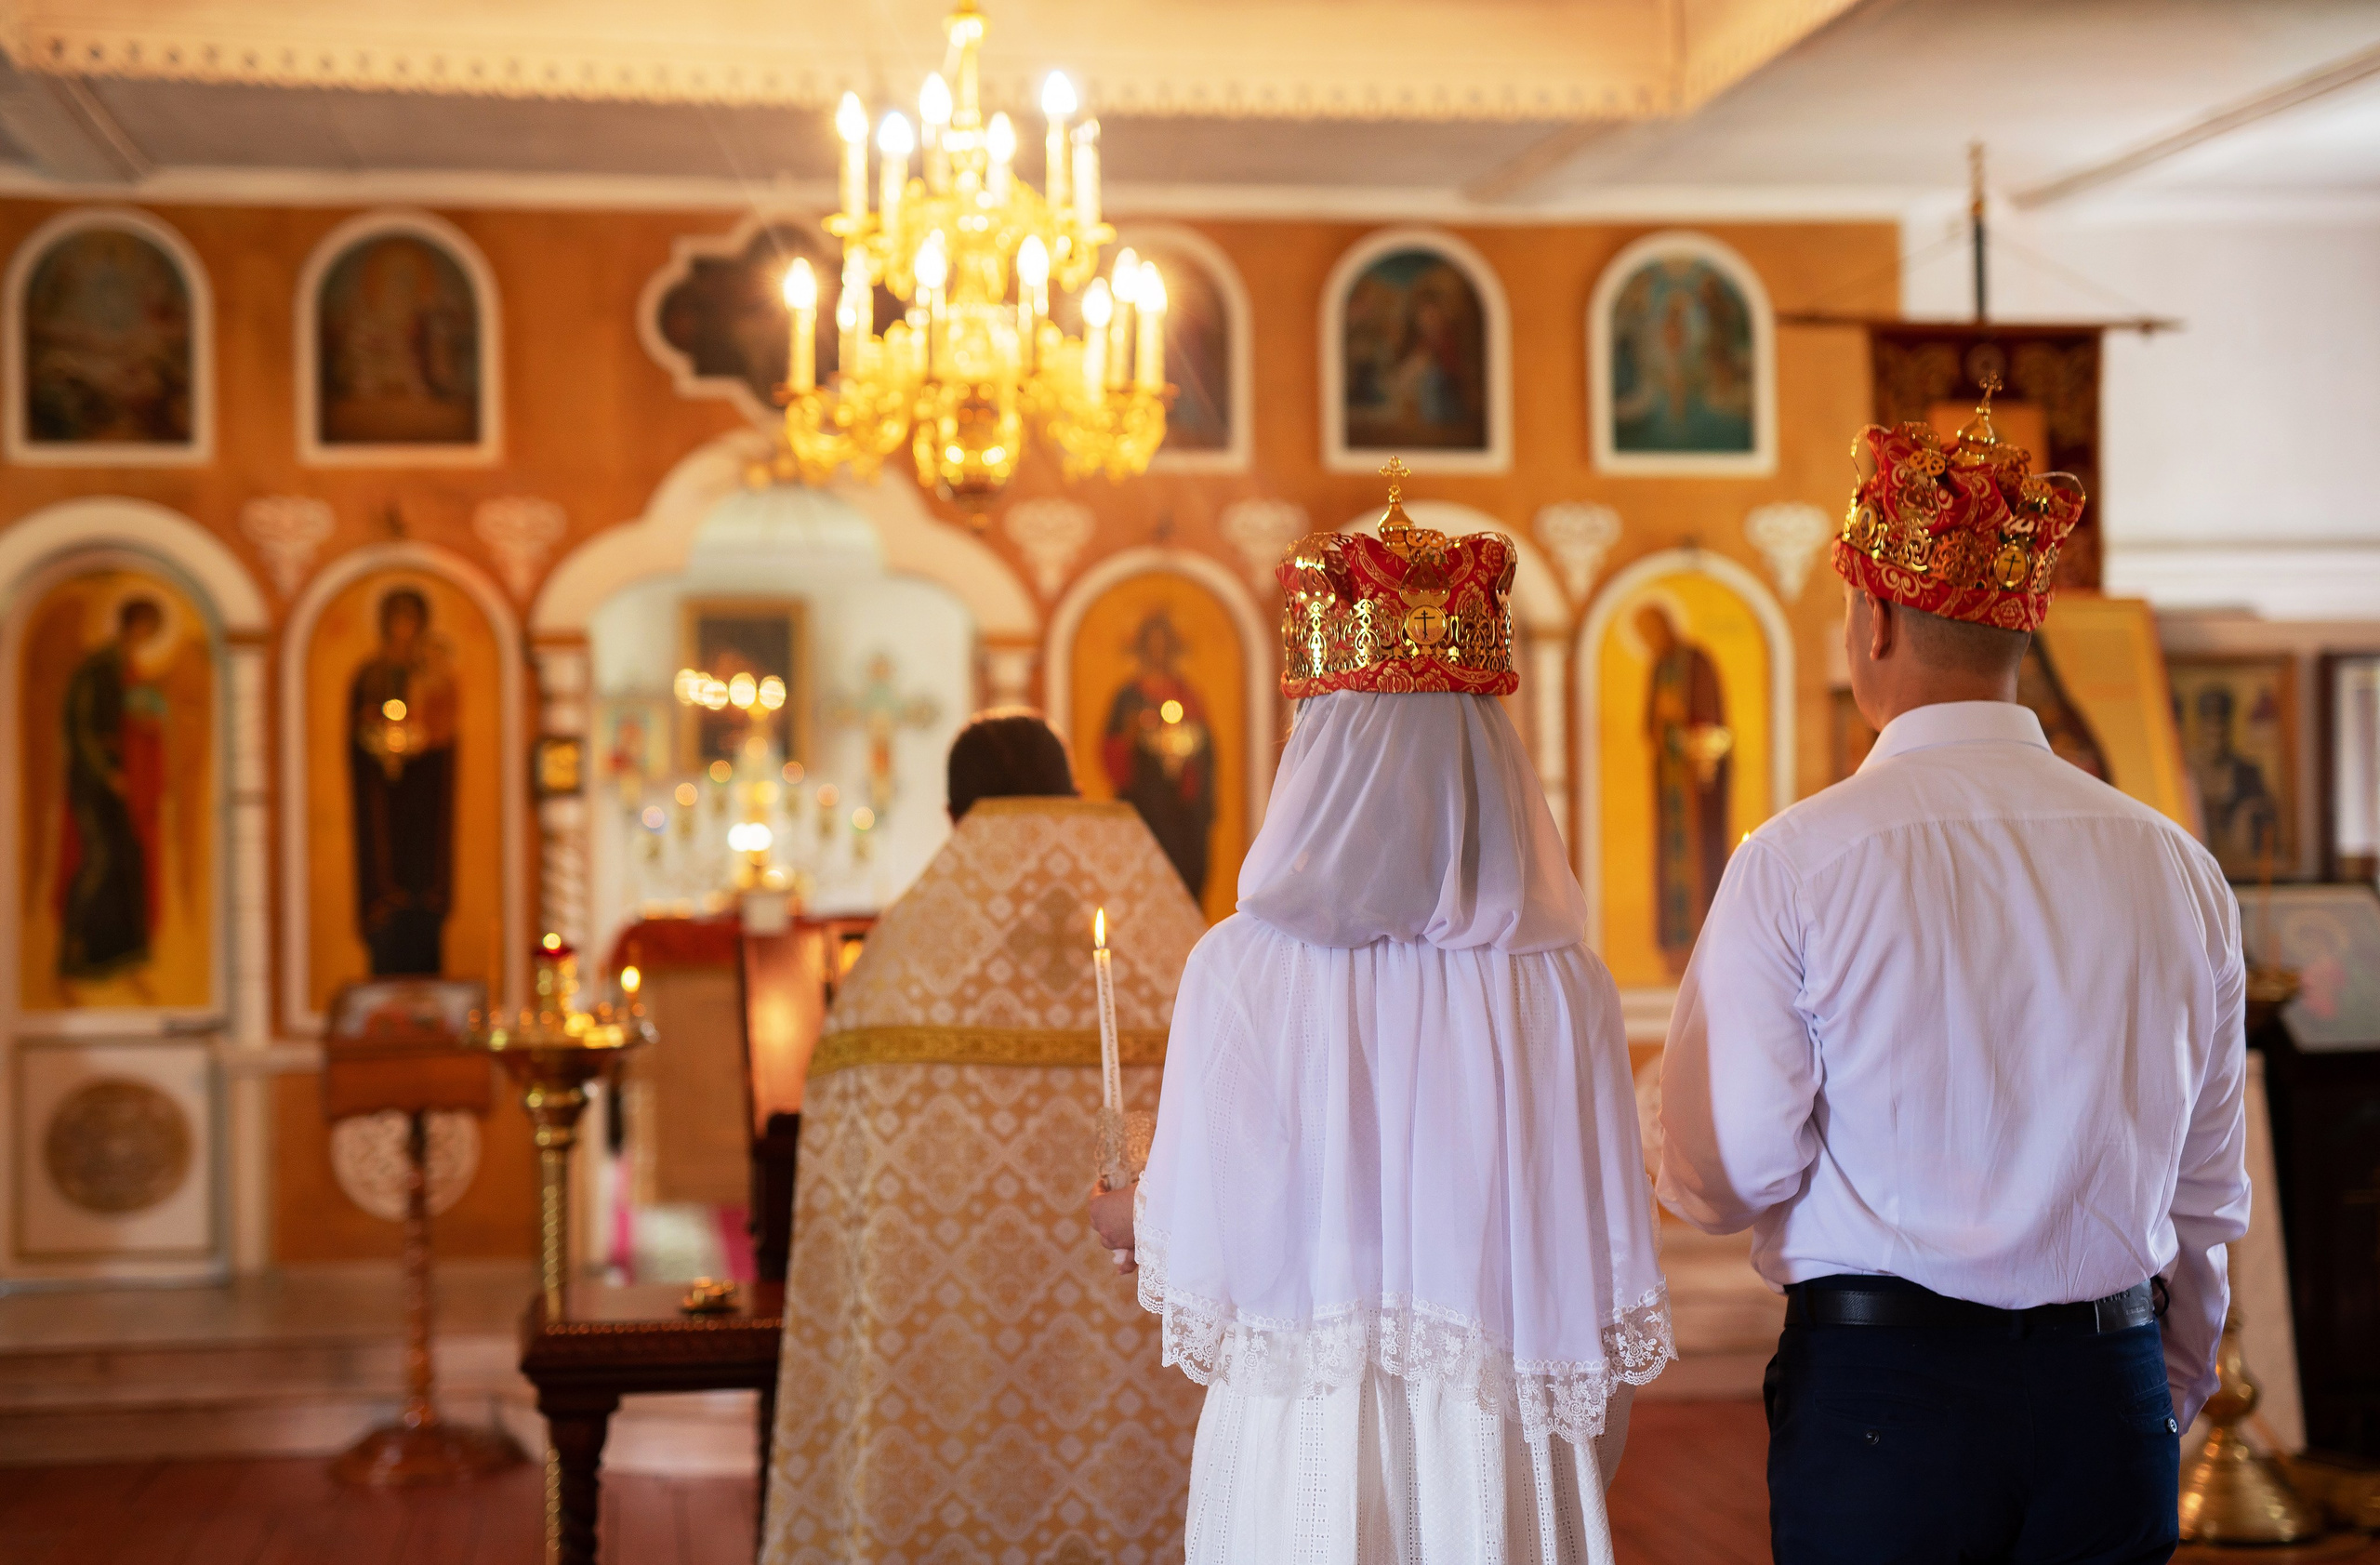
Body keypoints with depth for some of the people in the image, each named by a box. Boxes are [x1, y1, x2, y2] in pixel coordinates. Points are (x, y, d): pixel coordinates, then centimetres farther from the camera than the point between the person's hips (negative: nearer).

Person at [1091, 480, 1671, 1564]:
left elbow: (1193, 1256, -7)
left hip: (1296, 1450, -1)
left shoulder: (1242, 969, -11)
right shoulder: (1560, 983, -7)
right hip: (1499, 1461, 1)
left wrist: (1130, 1223, 17)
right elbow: (1606, 1287, -5)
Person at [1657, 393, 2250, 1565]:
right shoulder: (2176, 869, 1)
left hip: (1879, 1384, -3)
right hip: (2110, 1390, 4)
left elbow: (1722, 1179, -11)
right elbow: (2208, 1197, 9)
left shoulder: (1794, 864, -11)